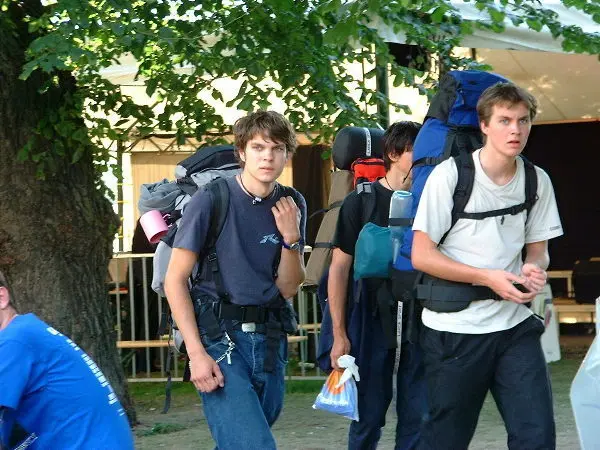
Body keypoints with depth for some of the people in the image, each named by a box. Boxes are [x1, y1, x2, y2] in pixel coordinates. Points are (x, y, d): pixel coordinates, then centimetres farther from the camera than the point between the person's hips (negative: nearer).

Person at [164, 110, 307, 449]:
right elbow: (175, 279, -6)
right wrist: (197, 353, -13)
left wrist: (291, 237, -8)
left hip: (269, 338, 5)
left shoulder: (291, 205, 6)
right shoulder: (211, 201, -8)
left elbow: (288, 290, 9)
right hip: (219, 336, -5)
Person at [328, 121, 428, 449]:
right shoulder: (361, 201, -2)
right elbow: (339, 267, -1)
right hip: (374, 320, -3)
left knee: (417, 416, 4)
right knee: (369, 415, 3)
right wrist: (339, 333, -6)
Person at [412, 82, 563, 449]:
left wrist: (535, 270, -10)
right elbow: (422, 256, -9)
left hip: (515, 325, 4)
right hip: (455, 327, -4)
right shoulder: (450, 175, -10)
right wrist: (489, 278, -18)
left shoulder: (538, 181, 3)